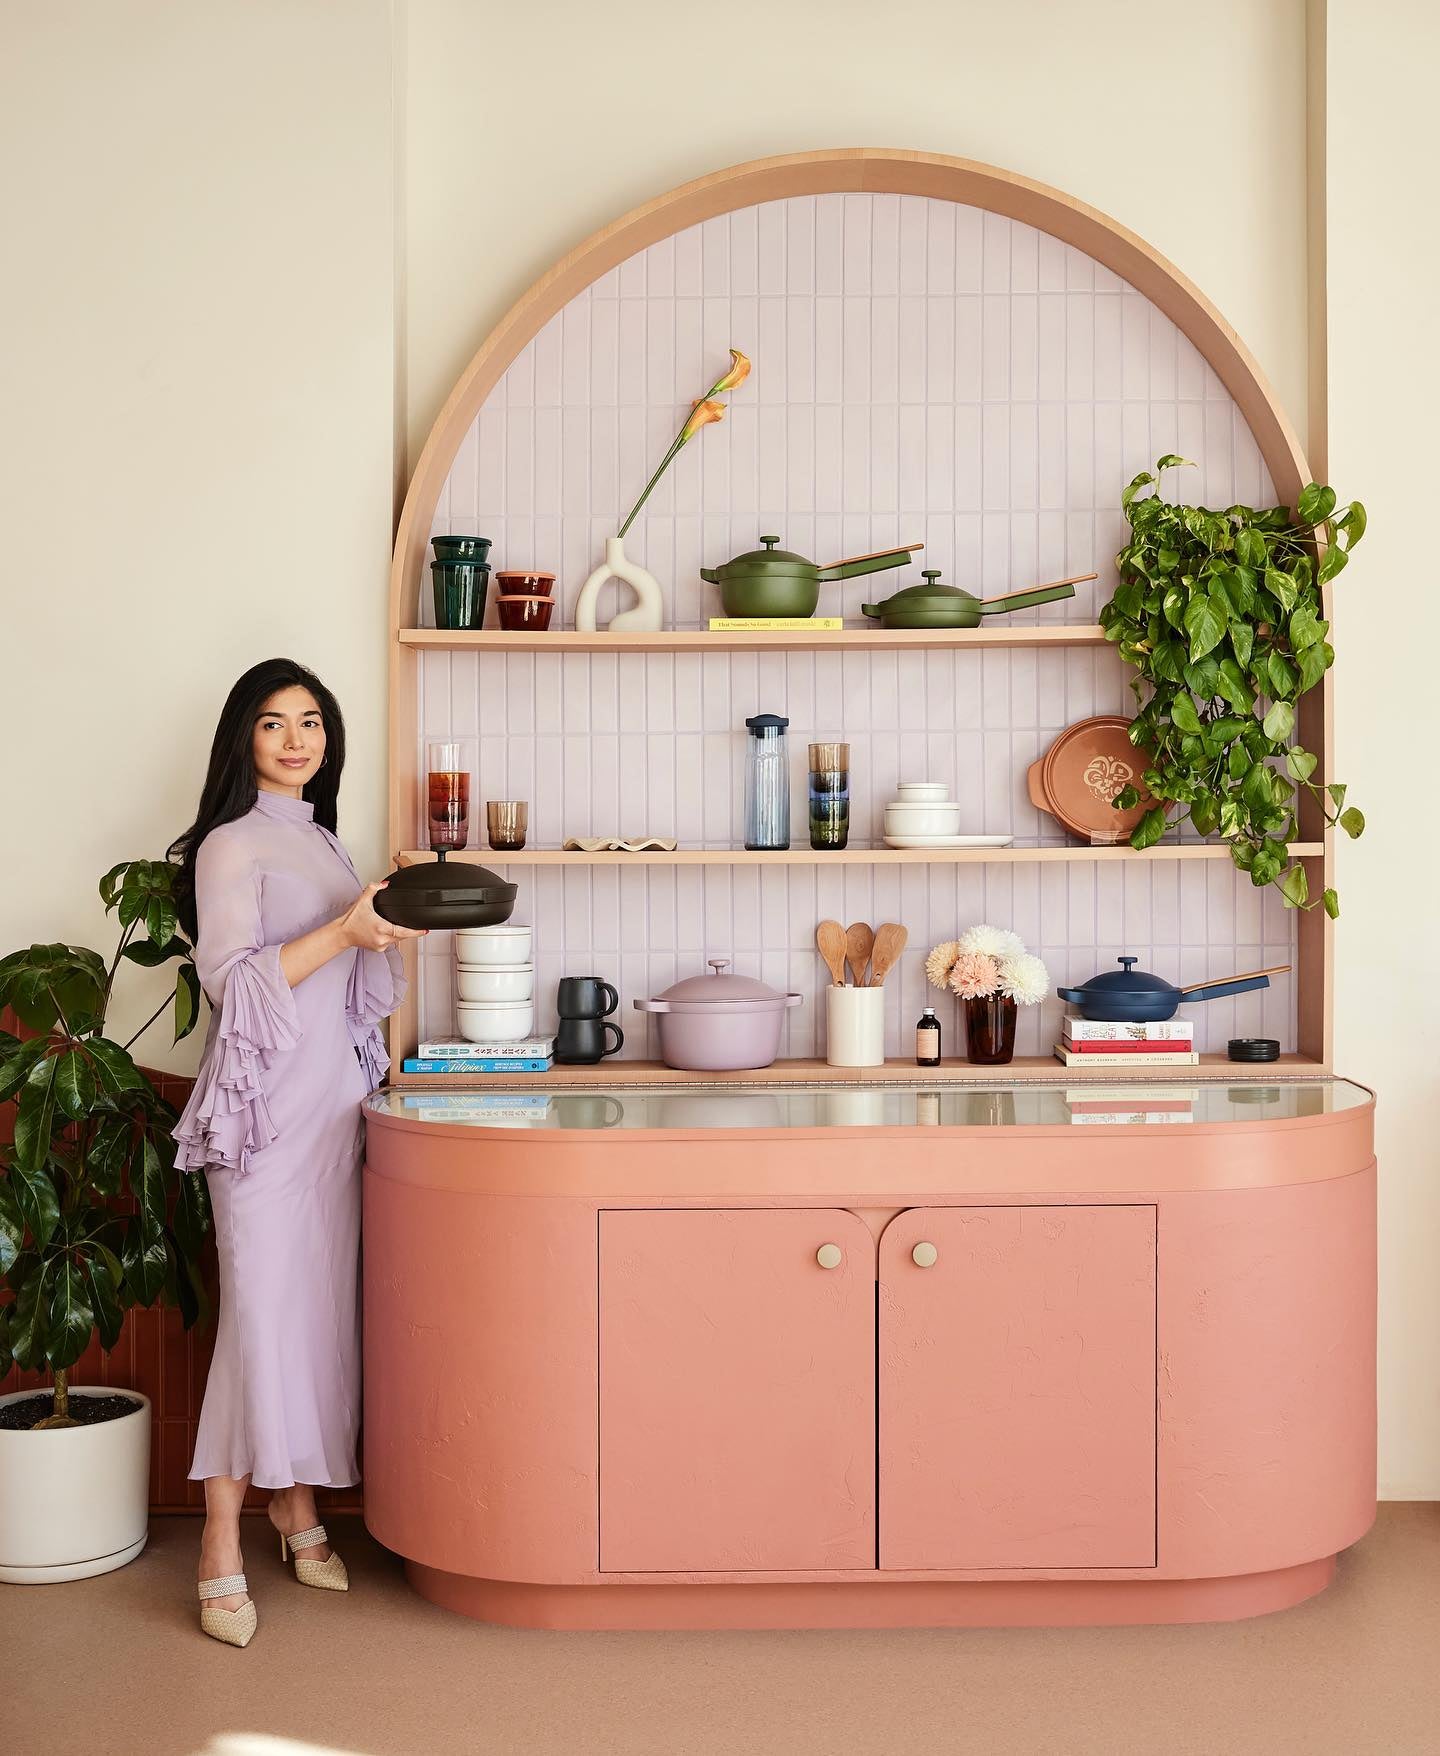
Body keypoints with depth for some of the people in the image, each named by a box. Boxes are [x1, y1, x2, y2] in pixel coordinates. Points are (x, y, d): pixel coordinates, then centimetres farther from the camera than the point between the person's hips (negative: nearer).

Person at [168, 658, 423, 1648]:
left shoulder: (321, 841, 18)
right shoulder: (231, 845, -5)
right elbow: (233, 980, -15)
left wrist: (399, 928, 10)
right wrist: (344, 929, -21)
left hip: (336, 1100, 7)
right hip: (269, 1105, -7)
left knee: (325, 1303, 7)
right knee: (264, 1311, -9)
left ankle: (299, 1509, 17)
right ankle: (222, 1547, -4)